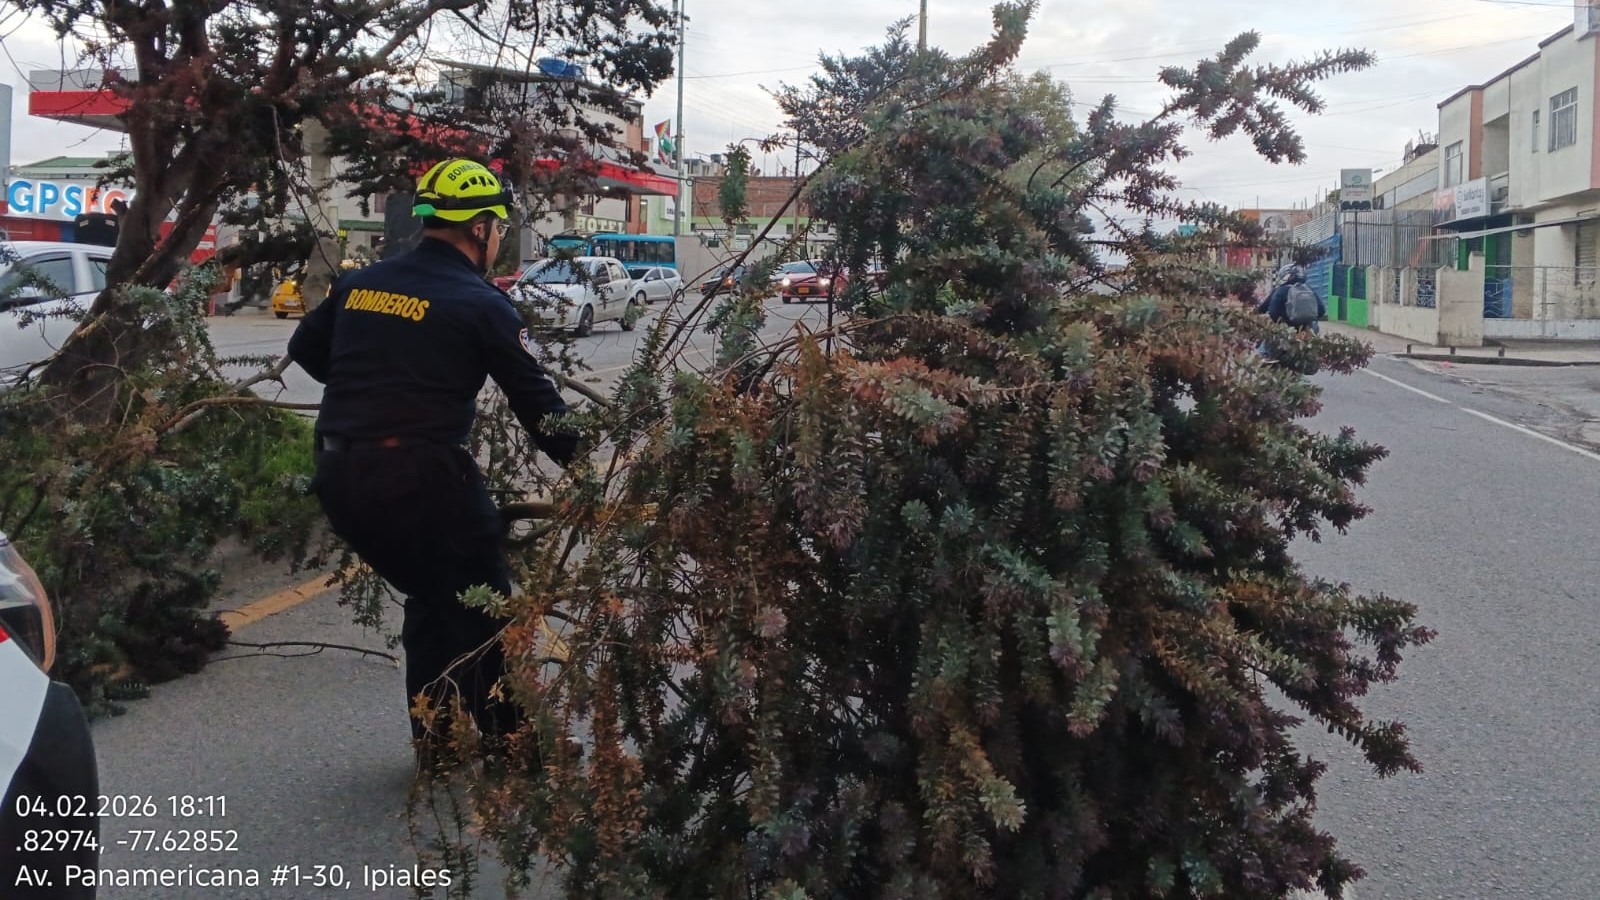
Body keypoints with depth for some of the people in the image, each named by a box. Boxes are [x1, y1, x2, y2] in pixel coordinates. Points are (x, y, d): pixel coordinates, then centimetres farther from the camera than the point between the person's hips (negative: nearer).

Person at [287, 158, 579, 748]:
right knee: (483, 606, 11)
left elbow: (306, 350, 23)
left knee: (430, 599, 23)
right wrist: (580, 462, 7)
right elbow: (535, 399, -5)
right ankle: (504, 739, 19)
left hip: (339, 477, 7)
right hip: (421, 476, -7)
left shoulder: (359, 283, 10)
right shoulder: (481, 305, -7)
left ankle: (435, 741, 29)